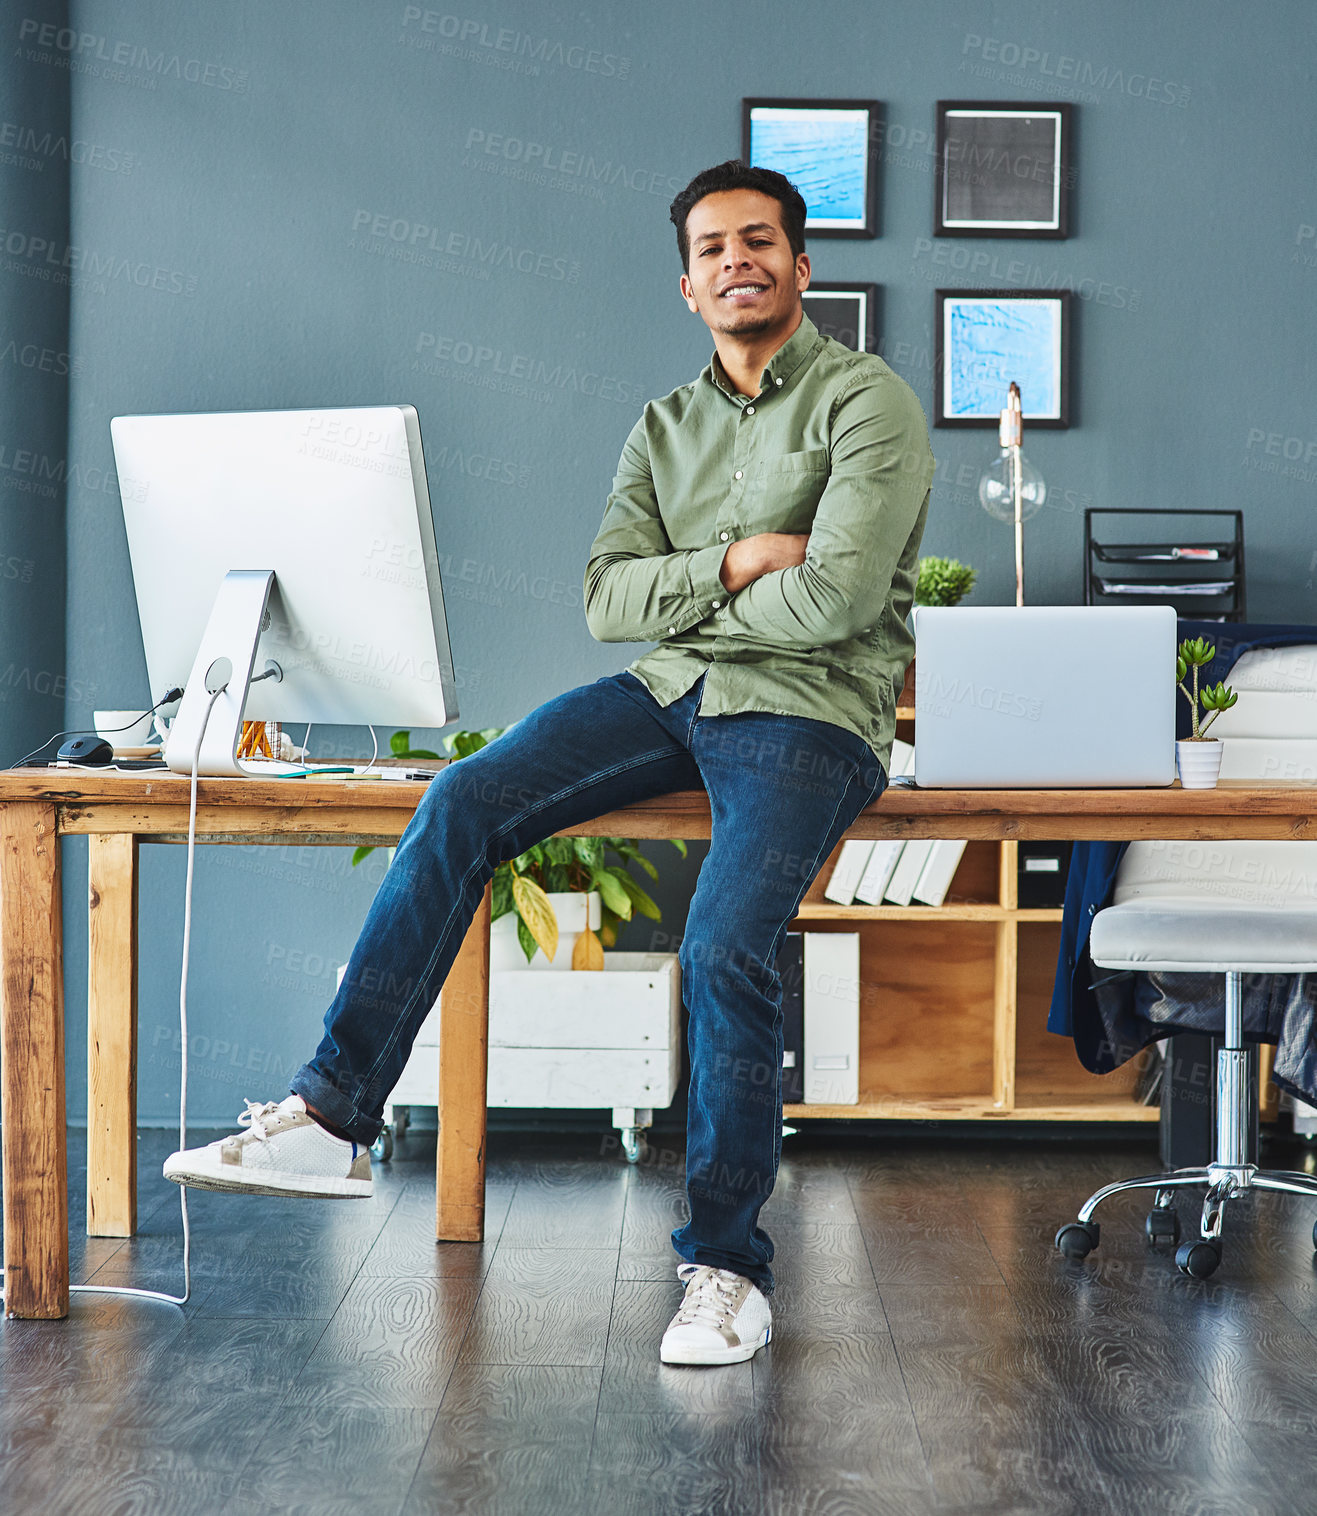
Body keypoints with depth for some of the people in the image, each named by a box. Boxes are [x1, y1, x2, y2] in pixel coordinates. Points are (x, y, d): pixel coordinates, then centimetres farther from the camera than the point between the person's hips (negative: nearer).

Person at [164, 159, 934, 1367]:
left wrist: (682, 603, -3)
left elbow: (835, 597, -16)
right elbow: (606, 597, 5)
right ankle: (335, 1113, -13)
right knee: (463, 804, -16)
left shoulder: (869, 402, -3)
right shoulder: (666, 428, 16)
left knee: (724, 950, -26)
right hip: (672, 691, 6)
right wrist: (733, 563, -11)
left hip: (810, 712, -5)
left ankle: (727, 1264, -8)